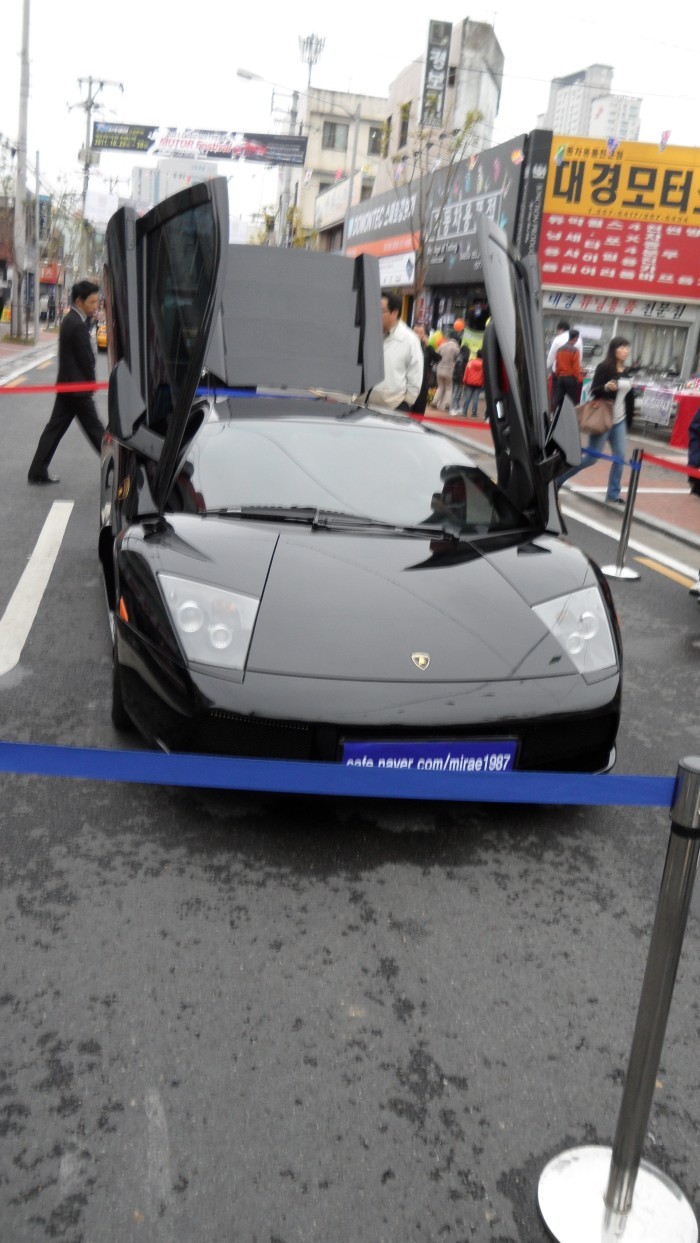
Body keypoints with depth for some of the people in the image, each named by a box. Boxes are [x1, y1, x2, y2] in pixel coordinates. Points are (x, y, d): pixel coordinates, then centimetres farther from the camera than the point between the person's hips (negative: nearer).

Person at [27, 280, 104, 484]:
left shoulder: (71, 319, 12)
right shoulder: (77, 324, -20)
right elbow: (86, 358, -16)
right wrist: (91, 383, -2)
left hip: (67, 385, 10)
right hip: (78, 386, -10)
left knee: (55, 428, 10)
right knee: (95, 429, -1)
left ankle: (37, 472, 12)